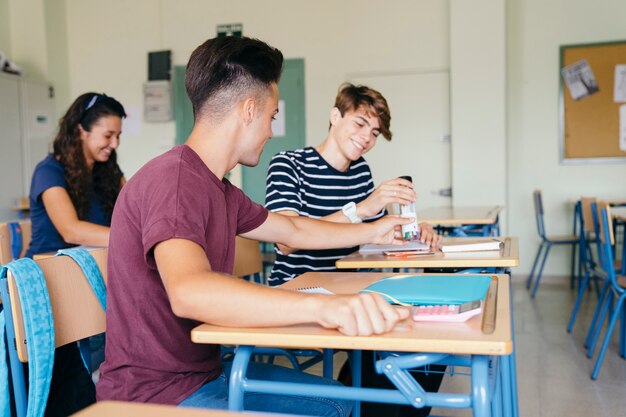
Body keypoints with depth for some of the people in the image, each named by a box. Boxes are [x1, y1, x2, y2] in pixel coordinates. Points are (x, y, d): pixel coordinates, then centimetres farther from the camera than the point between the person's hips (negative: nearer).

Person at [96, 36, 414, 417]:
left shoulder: (221, 191, 7)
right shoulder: (174, 180, -23)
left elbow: (293, 231, 22)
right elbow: (188, 292, -41)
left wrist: (371, 233, 30)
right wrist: (321, 306, -51)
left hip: (206, 371, 9)